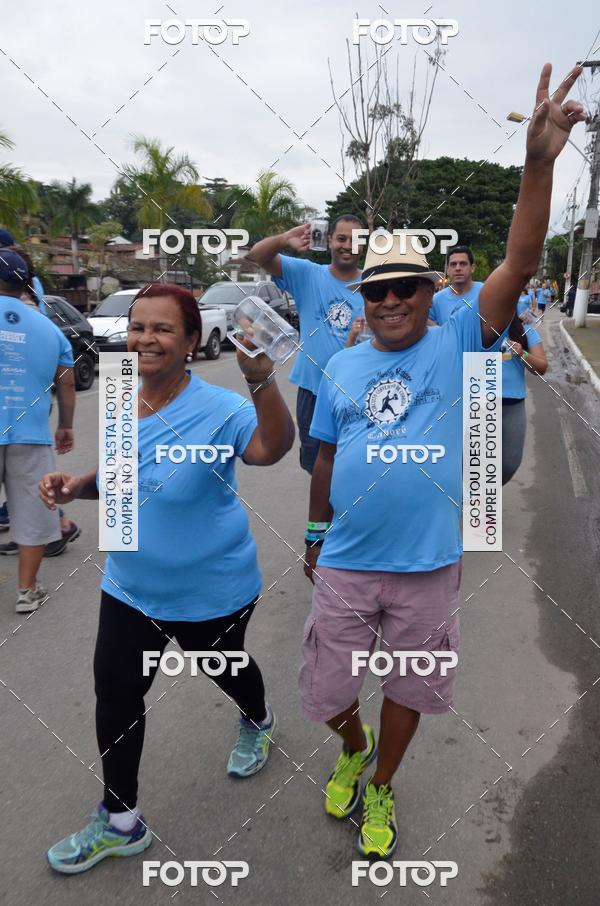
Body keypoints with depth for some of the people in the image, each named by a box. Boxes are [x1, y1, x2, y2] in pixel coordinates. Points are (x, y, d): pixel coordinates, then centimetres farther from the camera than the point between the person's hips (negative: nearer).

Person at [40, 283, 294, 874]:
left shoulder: (216, 409, -26)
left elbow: (271, 448, -46)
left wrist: (261, 380, -62)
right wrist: (75, 486, -9)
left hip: (210, 590, -5)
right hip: (130, 585, 5)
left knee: (223, 667, 21)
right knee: (116, 693, 8)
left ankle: (258, 722, 59)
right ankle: (120, 821, 31)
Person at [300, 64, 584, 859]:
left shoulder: (457, 346, -7)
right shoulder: (341, 368, 2)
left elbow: (520, 264, -18)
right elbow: (327, 459, 9)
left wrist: (539, 162, -28)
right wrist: (315, 536, 15)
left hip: (427, 568, -2)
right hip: (345, 566, 2)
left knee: (408, 690, 17)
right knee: (326, 690, 14)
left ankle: (381, 789, 46)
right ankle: (353, 749, 50)